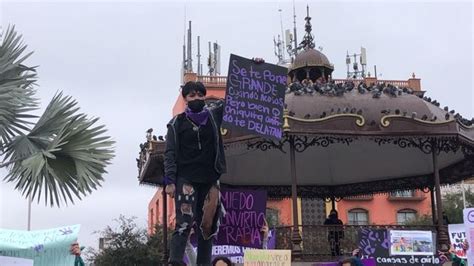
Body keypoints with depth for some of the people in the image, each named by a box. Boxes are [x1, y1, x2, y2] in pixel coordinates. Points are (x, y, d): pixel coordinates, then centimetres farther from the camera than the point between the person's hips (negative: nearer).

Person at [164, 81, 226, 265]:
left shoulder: (214, 115, 11)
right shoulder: (177, 123, 6)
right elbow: (170, 153, 2)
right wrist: (169, 181, -8)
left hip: (210, 180, 3)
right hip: (186, 179, -3)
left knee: (208, 226, 3)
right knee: (184, 223, -15)